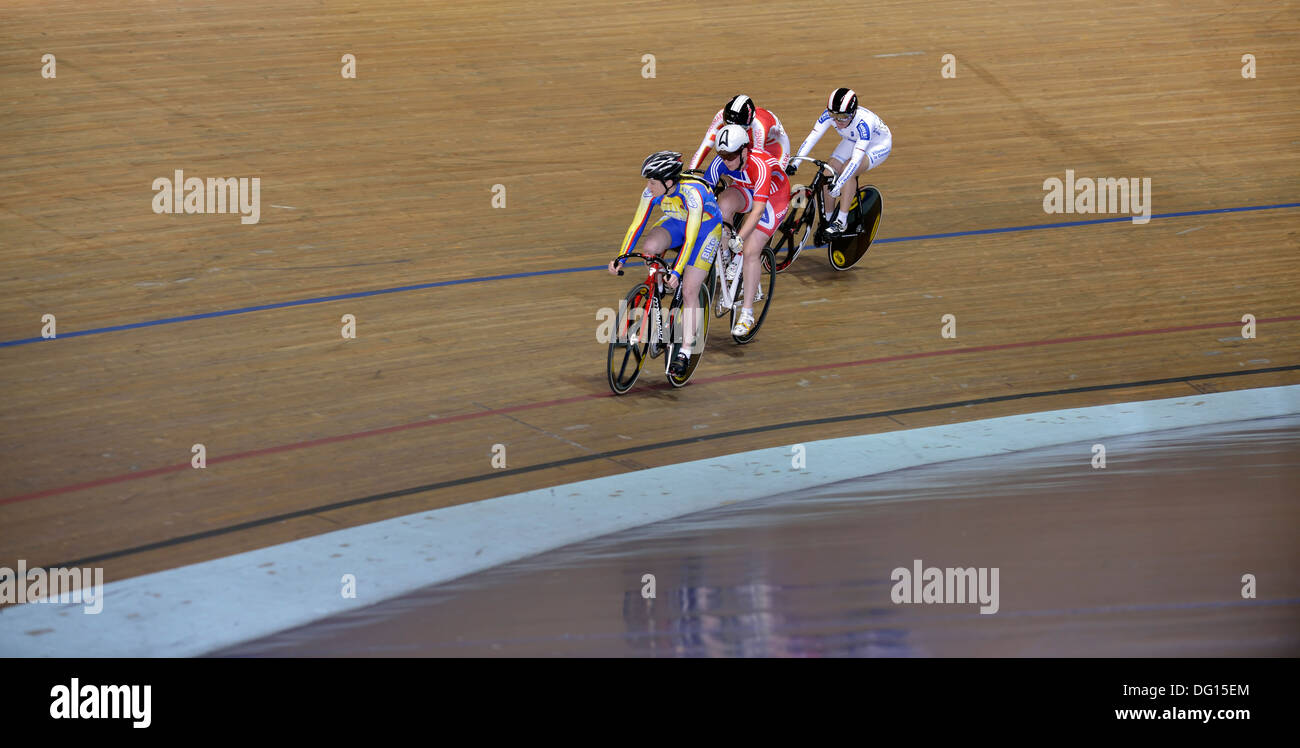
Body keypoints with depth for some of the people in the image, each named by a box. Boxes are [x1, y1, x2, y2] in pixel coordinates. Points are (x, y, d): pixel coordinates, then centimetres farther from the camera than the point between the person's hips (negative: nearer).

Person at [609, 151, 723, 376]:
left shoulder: (692, 193, -37)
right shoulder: (652, 192, -20)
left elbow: (690, 238, -40)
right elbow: (637, 225, -14)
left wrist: (676, 272, -47)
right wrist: (621, 258, -22)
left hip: (705, 228, -5)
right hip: (677, 222, 5)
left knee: (689, 291, -13)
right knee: (649, 247, -28)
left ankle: (685, 352, -7)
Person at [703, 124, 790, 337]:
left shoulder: (761, 166, -38)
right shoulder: (721, 162, -23)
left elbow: (758, 209, -42)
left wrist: (740, 237, -51)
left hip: (773, 199, -5)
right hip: (746, 191, 5)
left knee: (751, 251, -16)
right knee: (723, 205, -30)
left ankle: (747, 314, -7)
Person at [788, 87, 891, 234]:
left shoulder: (864, 122, -41)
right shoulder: (829, 114, -28)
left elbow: (856, 160, -46)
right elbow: (811, 138, -30)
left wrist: (838, 185, -54)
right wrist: (794, 164, -41)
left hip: (878, 146, -5)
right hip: (851, 141, 5)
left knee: (848, 169, -31)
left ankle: (841, 221, -25)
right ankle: (827, 219, 2)